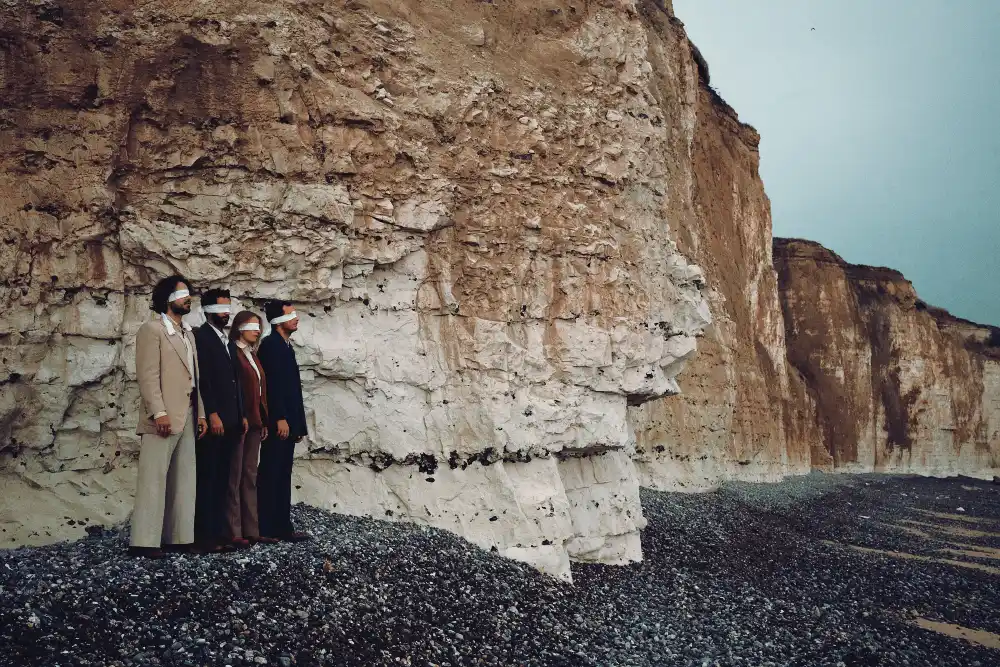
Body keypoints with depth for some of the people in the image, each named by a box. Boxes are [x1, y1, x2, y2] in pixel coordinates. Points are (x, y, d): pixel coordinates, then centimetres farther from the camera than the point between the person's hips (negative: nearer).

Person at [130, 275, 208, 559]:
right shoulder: (152, 329, -3)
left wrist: (200, 413, 11)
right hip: (164, 417, -8)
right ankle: (144, 540, -5)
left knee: (183, 479, 8)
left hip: (188, 417, 8)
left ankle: (178, 536, 14)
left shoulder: (187, 333, 20)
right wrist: (159, 412, -21)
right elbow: (148, 375, -13)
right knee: (154, 478, -8)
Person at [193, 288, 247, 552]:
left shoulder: (228, 341, 21)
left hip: (230, 421, 8)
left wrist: (241, 415, 16)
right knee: (207, 479, -6)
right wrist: (212, 414, -20)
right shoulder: (200, 336, -6)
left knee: (222, 480, 8)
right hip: (212, 420, -8)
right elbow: (202, 379, -15)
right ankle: (204, 538, -4)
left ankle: (218, 534, 11)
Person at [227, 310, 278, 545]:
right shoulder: (232, 353, -7)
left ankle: (251, 530, 13)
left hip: (254, 422, 9)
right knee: (235, 476, -4)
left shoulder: (252, 356, 19)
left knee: (250, 476, 9)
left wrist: (263, 421, 13)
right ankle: (234, 532, -1)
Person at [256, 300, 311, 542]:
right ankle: (267, 528, -2)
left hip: (287, 422, 9)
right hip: (278, 422, -9)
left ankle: (281, 526, 15)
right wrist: (280, 419, -23)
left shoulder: (285, 345, 19)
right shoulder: (271, 344, -10)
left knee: (282, 476, 11)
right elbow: (272, 383, -18)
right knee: (271, 475, -6)